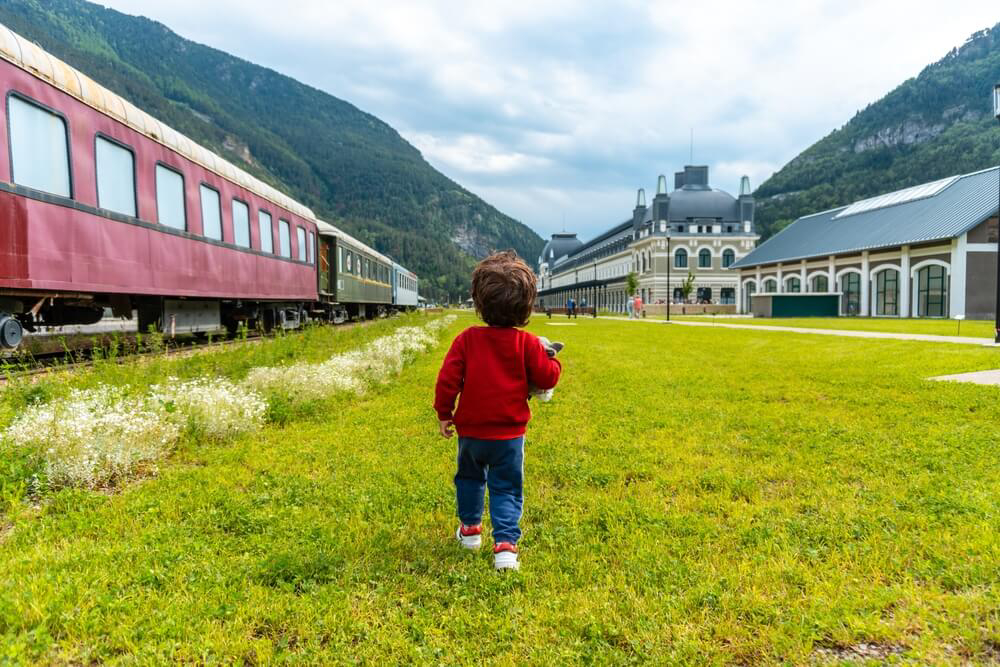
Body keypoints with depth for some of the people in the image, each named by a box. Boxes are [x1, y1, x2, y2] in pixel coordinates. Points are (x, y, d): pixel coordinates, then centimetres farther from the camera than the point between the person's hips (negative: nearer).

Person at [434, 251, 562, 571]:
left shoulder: (467, 339, -10)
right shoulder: (528, 343, -11)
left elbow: (447, 379, -9)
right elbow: (547, 378, -6)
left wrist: (444, 413, 3)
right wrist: (552, 361, 15)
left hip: (470, 431, 1)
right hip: (509, 435, -1)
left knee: (469, 477, 25)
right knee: (506, 488, 9)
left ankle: (470, 528, 39)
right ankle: (506, 544, -1)